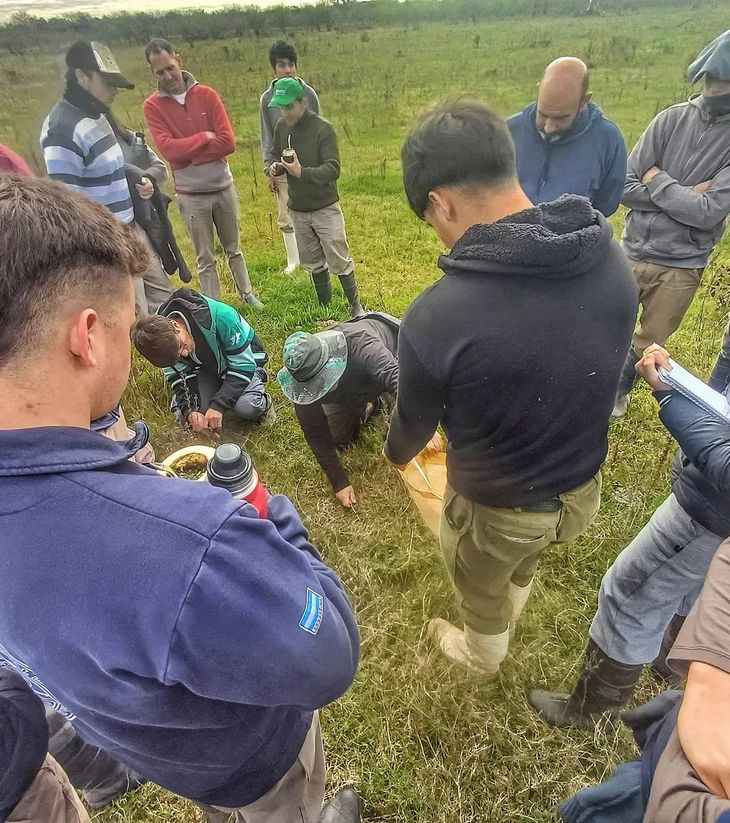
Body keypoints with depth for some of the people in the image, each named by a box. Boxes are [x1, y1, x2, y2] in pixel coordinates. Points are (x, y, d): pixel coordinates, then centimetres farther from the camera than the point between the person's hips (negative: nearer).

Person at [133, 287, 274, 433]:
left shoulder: (221, 316, -38)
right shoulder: (163, 337, -22)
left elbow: (243, 365, -30)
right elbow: (178, 376, -12)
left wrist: (218, 406, -36)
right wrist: (190, 411, -32)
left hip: (244, 357, -5)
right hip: (207, 367, 5)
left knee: (246, 407, -33)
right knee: (182, 413, -14)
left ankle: (263, 403, 4)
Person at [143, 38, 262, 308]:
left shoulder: (207, 95, 0)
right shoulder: (152, 106, -3)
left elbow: (228, 142, -11)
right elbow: (168, 149, -15)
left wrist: (186, 150, -13)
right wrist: (205, 137, -13)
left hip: (224, 186, 2)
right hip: (191, 195, -2)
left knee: (234, 248, 17)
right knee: (205, 259, 6)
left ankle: (247, 294, 33)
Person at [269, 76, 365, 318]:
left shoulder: (323, 129, -15)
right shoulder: (281, 127, 1)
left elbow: (333, 169, -23)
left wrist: (302, 172, -36)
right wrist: (274, 168, -9)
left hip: (325, 207, -5)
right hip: (297, 209, 5)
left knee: (339, 260, -2)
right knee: (313, 262, 14)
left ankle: (356, 305, 15)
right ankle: (325, 305, 30)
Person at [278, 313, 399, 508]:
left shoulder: (359, 344, -48)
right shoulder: (302, 377, -32)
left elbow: (395, 376, -60)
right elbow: (315, 433, -25)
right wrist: (339, 482, -25)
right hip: (349, 387, 3)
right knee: (337, 437, 0)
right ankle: (372, 402, 21)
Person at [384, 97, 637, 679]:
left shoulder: (436, 318, -35)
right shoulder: (612, 262, -16)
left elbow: (414, 423, -15)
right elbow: (596, 372, 1)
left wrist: (396, 454, 11)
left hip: (497, 508, -5)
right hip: (584, 489, 6)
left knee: (481, 590, 29)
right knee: (522, 567, 37)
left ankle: (483, 658, 62)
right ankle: (503, 631, 69)